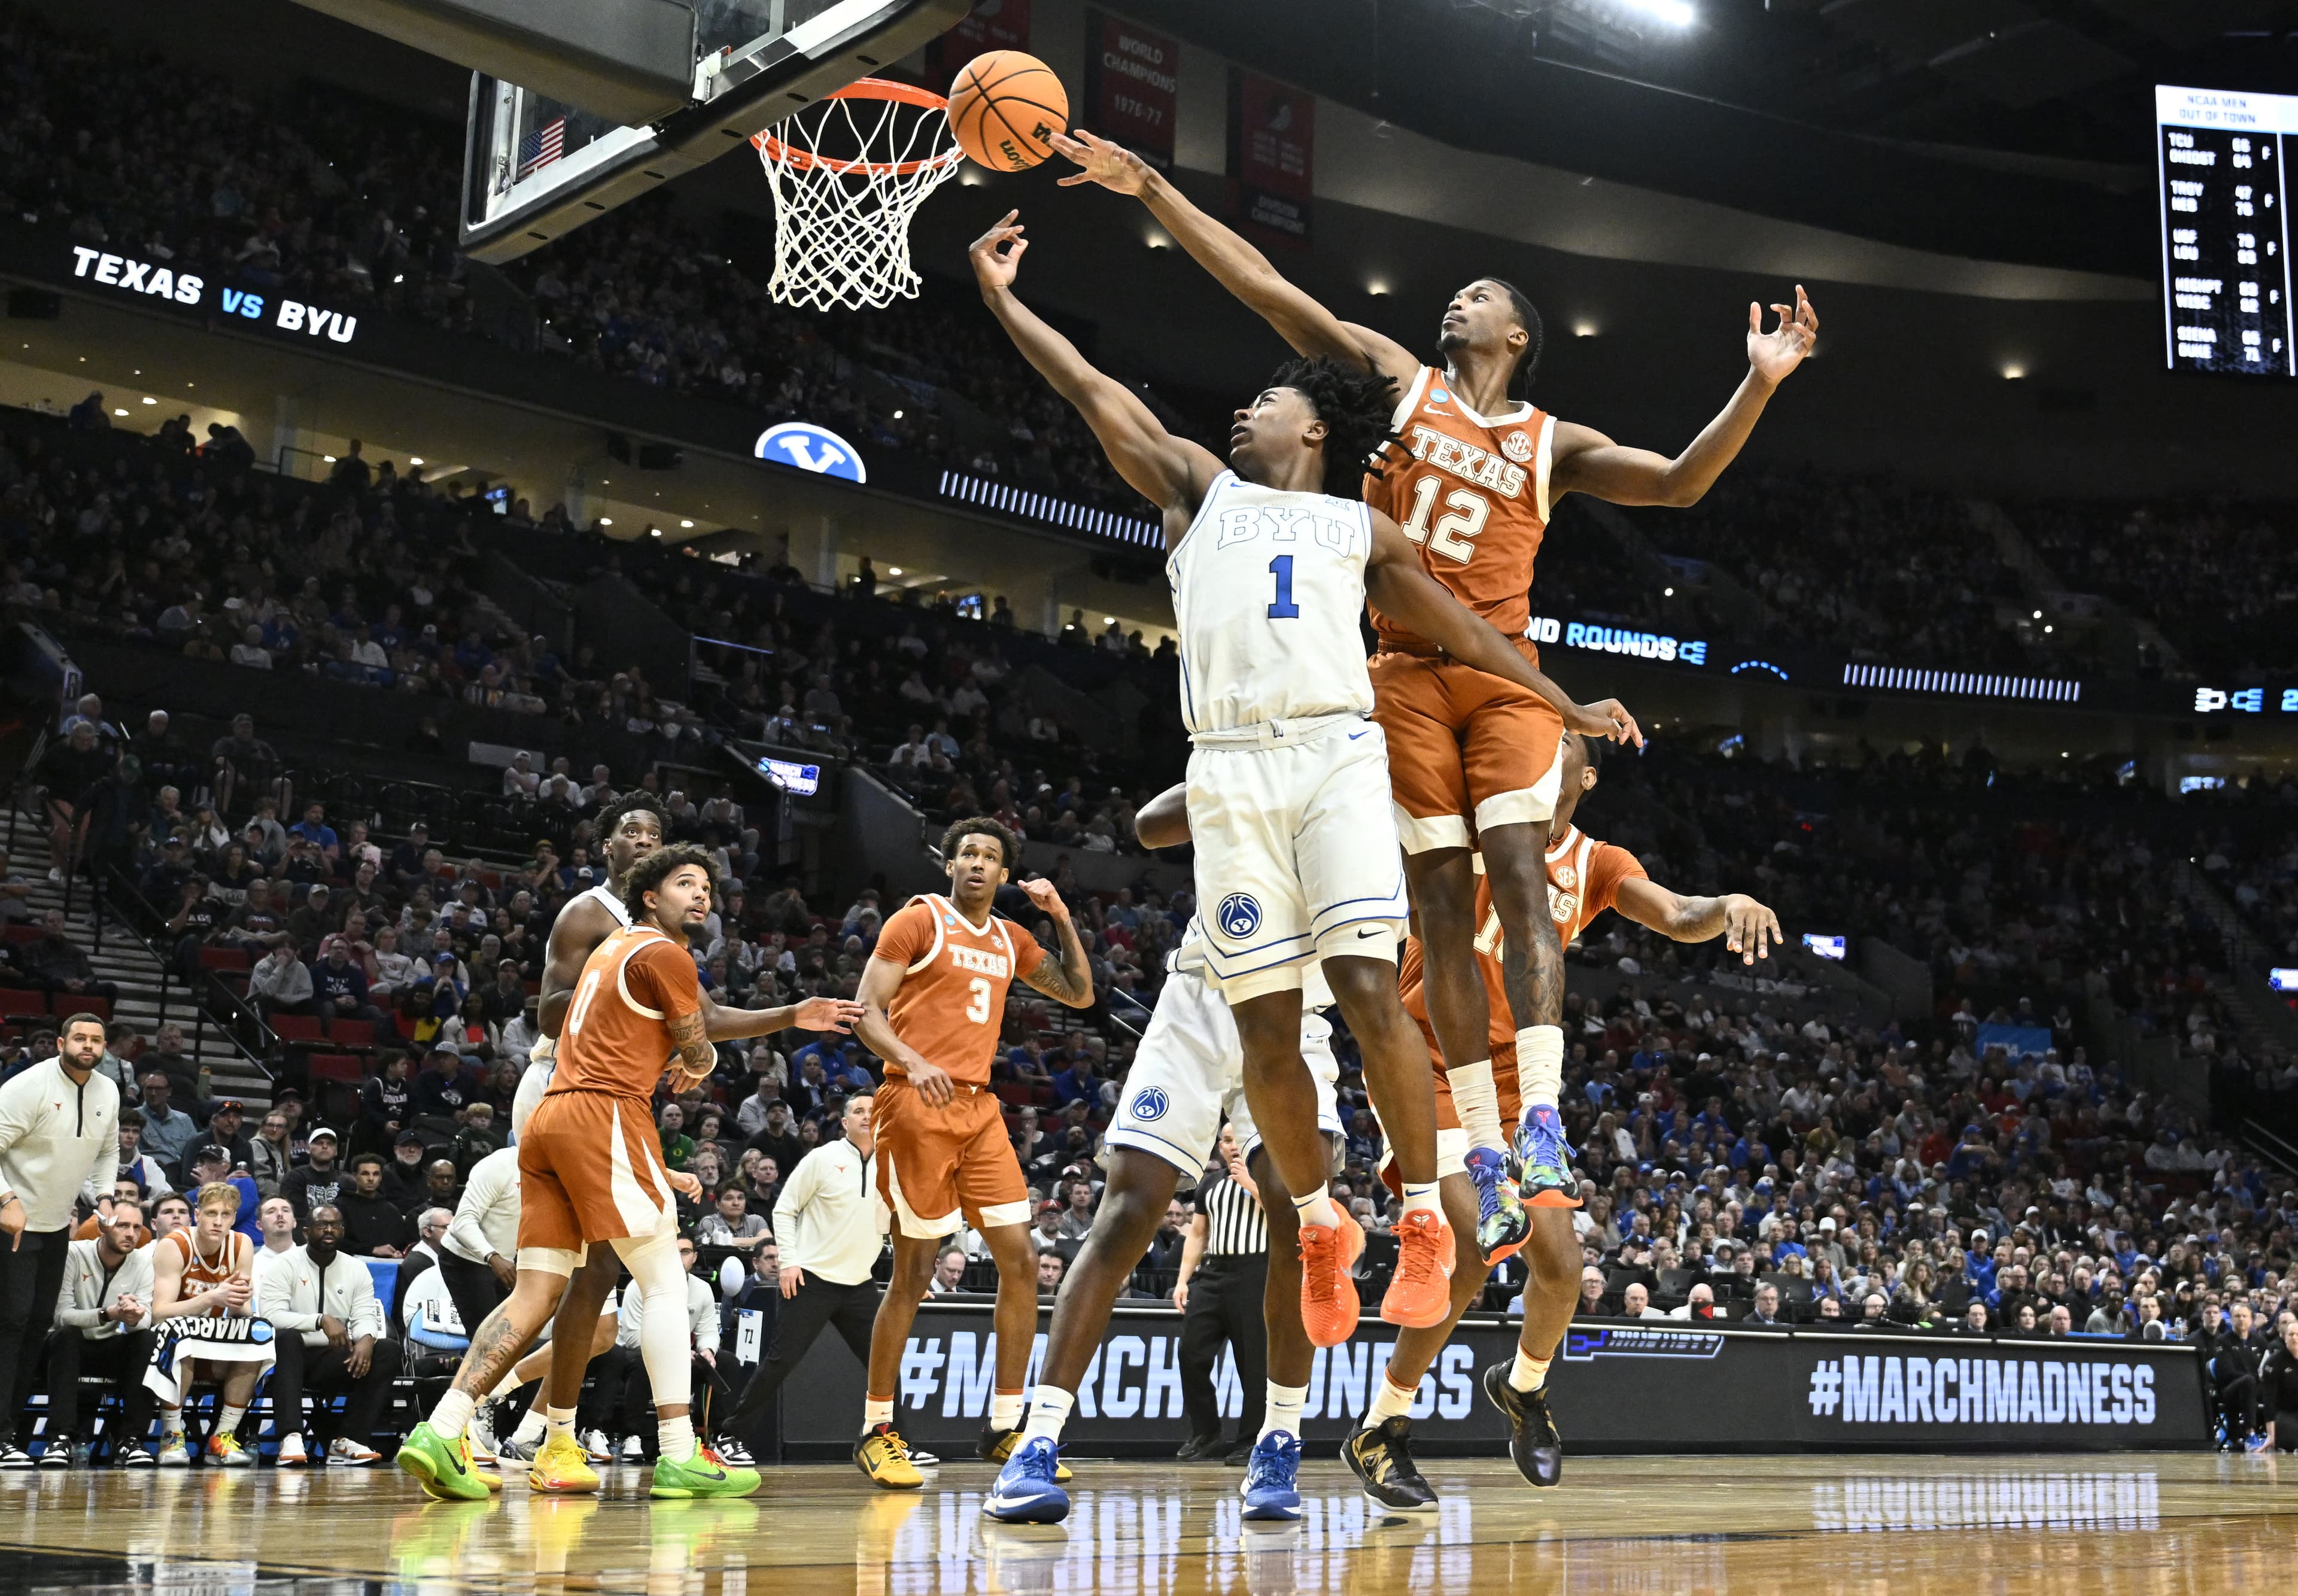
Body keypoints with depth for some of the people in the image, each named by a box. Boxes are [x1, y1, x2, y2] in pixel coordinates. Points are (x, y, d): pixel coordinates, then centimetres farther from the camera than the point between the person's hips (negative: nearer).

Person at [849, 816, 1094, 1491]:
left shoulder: (1011, 940, 16)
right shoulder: (918, 921, -2)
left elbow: (1079, 994, 22)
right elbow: (866, 1013, -8)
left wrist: (1063, 918, 10)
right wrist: (914, 1063, -27)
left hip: (979, 1108, 7)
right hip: (918, 1107, -7)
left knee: (1020, 1260, 1)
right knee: (913, 1273, -5)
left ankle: (1004, 1425, 10)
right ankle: (876, 1431, 8)